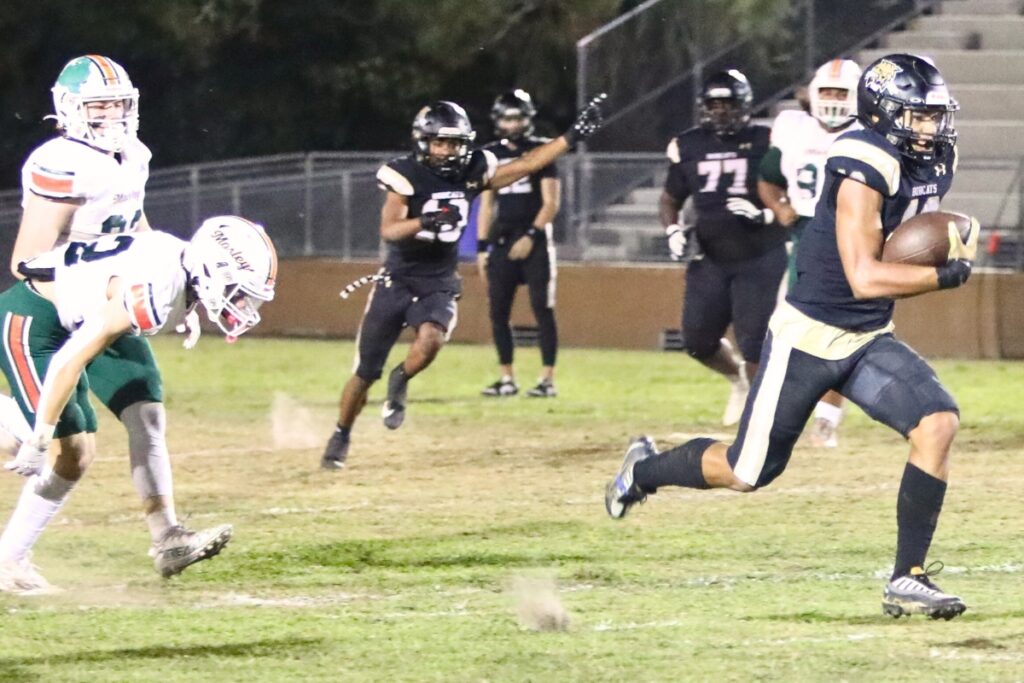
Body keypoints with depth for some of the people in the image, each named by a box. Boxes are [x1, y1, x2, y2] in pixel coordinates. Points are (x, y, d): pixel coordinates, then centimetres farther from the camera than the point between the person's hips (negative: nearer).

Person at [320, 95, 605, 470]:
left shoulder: (472, 172, -2)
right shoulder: (406, 174, -14)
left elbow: (525, 165, 1)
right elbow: (389, 230, -22)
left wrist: (572, 136, -4)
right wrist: (426, 221, -39)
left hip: (439, 285, 2)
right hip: (397, 280, -2)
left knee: (430, 340, -30)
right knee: (365, 371, 2)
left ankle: (400, 383, 2)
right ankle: (341, 437, 24)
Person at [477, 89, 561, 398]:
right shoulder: (492, 155, 11)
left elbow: (551, 202, -6)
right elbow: (487, 205, 14)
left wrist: (531, 236, -15)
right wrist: (482, 247, 9)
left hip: (535, 241, -5)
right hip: (502, 242, 5)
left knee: (543, 309, -7)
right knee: (498, 312, 2)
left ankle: (547, 379, -6)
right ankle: (507, 378, 9)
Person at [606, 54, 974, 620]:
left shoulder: (933, 167, 3)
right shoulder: (864, 173, -24)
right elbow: (865, 278, -29)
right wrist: (949, 274, -27)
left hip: (869, 340, 7)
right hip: (809, 335, -7)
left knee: (938, 423, -16)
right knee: (747, 472, 4)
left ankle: (908, 580, -10)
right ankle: (645, 468, 35)